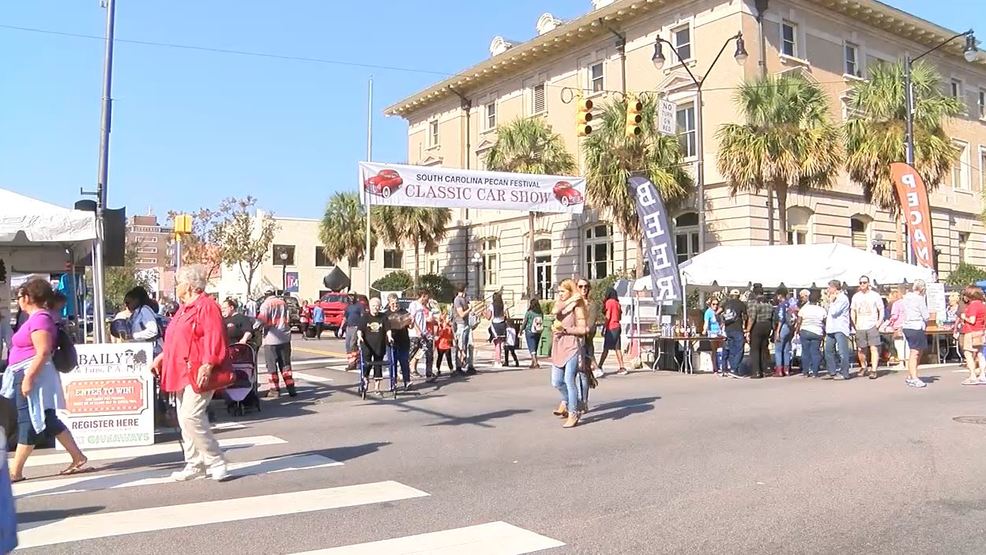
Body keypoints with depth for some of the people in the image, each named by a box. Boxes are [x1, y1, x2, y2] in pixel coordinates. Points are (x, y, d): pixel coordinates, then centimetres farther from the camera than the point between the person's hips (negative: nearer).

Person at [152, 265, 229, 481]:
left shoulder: (206, 306, -12)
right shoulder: (184, 308, 19)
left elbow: (214, 340, -21)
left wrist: (207, 365, -27)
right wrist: (162, 357, 23)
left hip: (198, 374, -10)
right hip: (182, 373, 10)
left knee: (191, 417, -17)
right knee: (185, 419, 11)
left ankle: (216, 462, -7)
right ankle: (194, 464, 20)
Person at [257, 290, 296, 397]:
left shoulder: (266, 304, -8)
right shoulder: (283, 303, 9)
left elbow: (262, 319, -17)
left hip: (271, 339, -5)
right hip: (285, 337, 5)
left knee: (271, 364, 4)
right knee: (285, 364, 10)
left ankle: (275, 389, 6)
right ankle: (291, 388, 7)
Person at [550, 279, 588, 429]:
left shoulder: (577, 307, -3)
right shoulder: (559, 303, 13)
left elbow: (582, 329, -9)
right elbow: (555, 310, -12)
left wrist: (564, 329, -12)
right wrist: (570, 300, -14)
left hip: (571, 348, -6)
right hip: (558, 348, 7)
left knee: (569, 381, -9)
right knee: (556, 382, 11)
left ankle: (573, 414, 1)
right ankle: (566, 401, 39)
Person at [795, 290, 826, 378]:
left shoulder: (803, 308, -2)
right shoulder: (822, 310, -2)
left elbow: (799, 322, -2)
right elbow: (825, 322, 1)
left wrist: (797, 330, 12)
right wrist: (825, 332, 14)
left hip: (805, 332, 0)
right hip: (817, 333, 0)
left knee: (805, 352, 6)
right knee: (815, 352, 4)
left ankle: (805, 372, 7)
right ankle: (814, 372, 2)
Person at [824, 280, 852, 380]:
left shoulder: (843, 298, -8)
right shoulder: (834, 298, 22)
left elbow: (834, 312, -16)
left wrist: (831, 302, -5)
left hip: (840, 329, -10)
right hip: (831, 329, 10)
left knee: (842, 352, -8)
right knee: (828, 351, 10)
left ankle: (844, 373, -4)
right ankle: (832, 372, 16)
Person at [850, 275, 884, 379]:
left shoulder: (875, 295, 4)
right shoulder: (856, 296, 12)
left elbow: (881, 310, 6)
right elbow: (852, 311, 17)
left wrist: (879, 322, -6)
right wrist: (854, 324, 7)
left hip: (872, 326, -3)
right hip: (860, 328, 3)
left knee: (874, 348, -10)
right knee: (860, 349, 4)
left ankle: (873, 370, -9)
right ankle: (863, 367, 24)